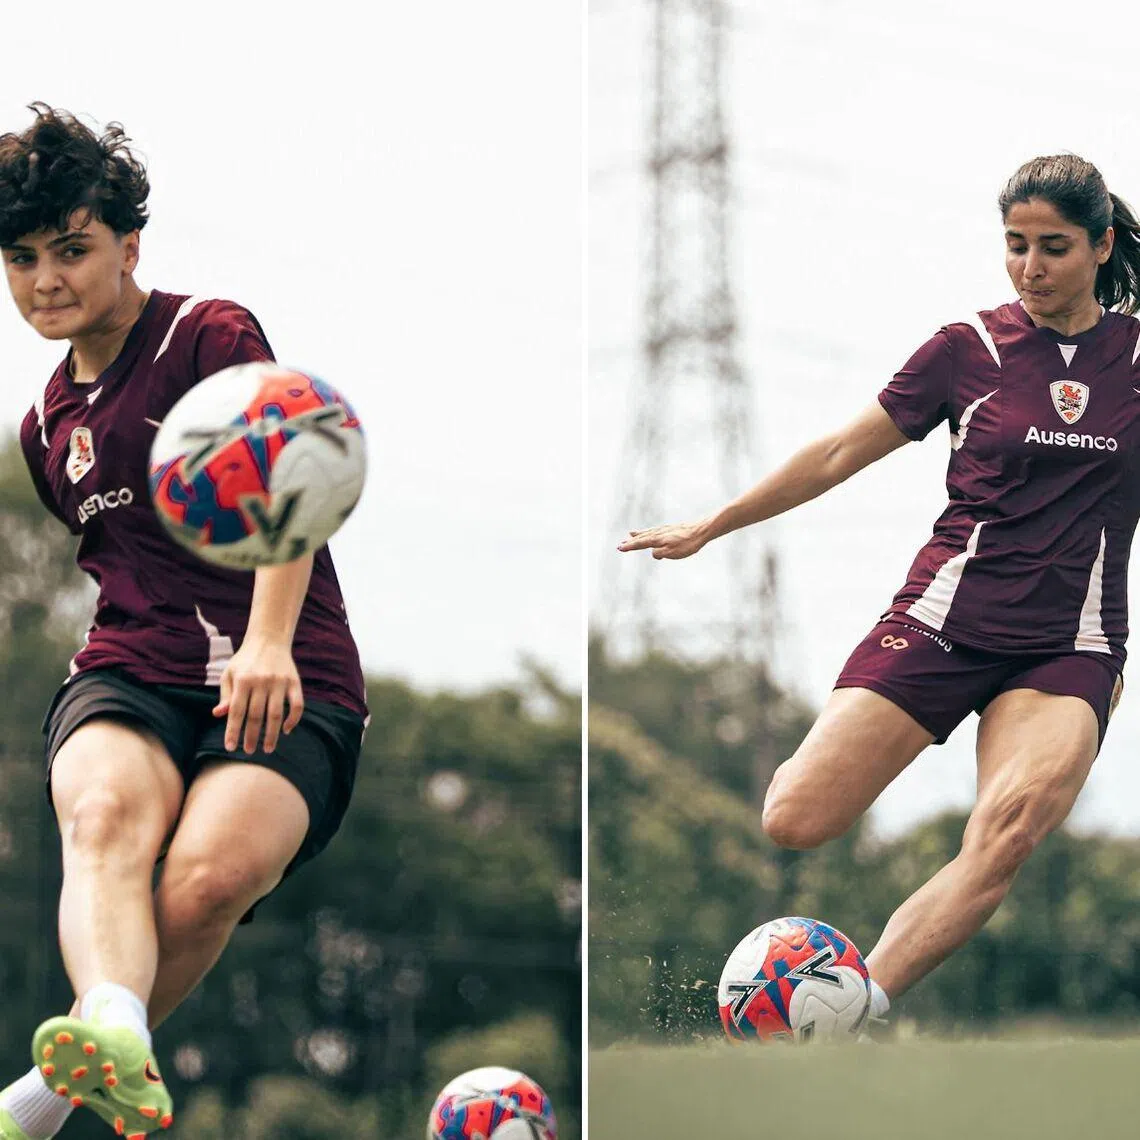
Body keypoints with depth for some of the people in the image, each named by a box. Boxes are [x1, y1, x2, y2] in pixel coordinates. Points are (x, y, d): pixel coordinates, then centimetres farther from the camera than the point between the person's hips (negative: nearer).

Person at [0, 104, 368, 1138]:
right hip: (129, 675, 4)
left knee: (210, 877, -33)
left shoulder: (210, 335, 1)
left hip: (285, 682, -4)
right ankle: (113, 1036, -63)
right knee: (106, 811, -34)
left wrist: (269, 641, -30)